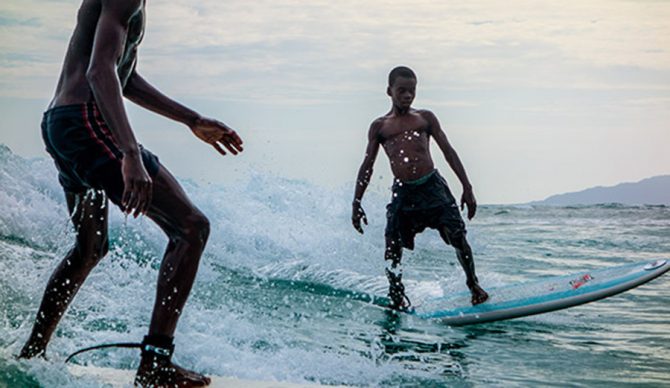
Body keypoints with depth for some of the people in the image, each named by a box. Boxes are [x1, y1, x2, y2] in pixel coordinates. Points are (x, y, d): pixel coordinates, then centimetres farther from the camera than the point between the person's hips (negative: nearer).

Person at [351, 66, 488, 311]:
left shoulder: (425, 118, 11)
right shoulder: (379, 126, 11)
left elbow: (448, 151, 10)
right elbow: (367, 165, 12)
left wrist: (467, 187, 3)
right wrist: (356, 203, 6)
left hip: (432, 186, 0)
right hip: (403, 192, 0)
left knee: (457, 236, -10)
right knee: (393, 247, -9)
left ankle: (473, 285, 9)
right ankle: (397, 296, 9)